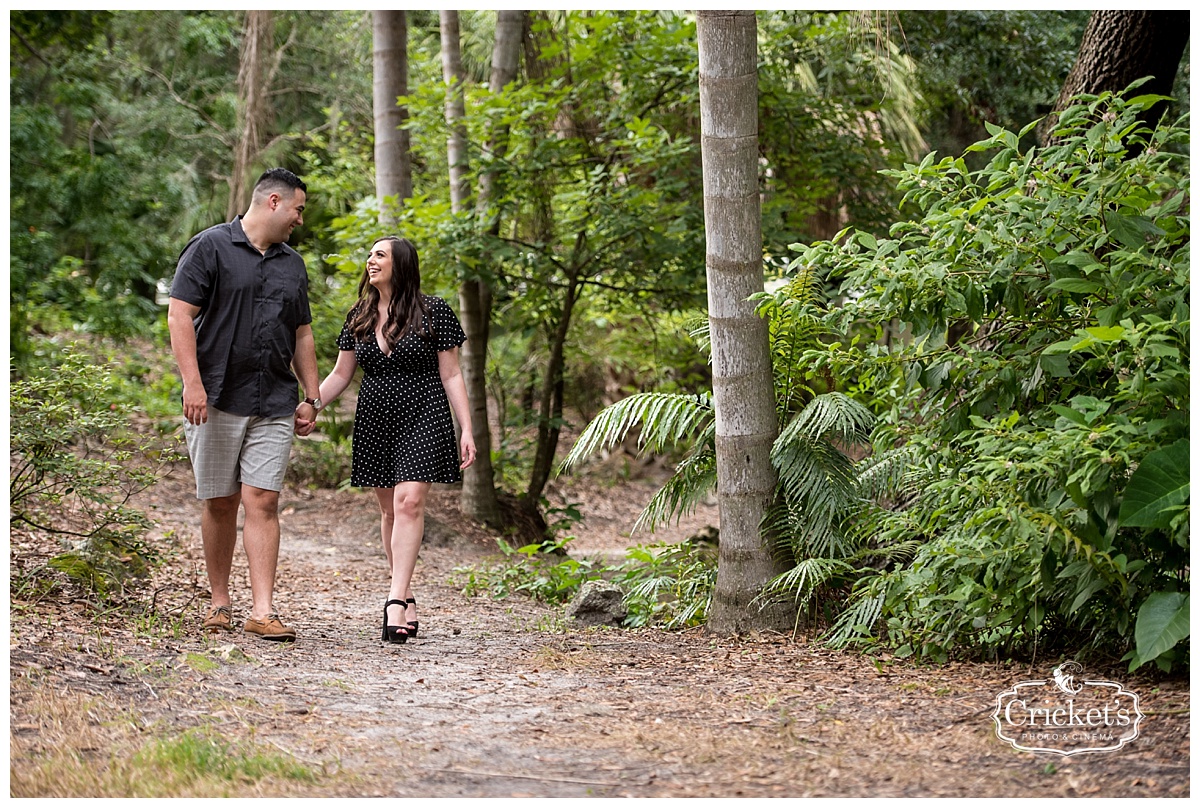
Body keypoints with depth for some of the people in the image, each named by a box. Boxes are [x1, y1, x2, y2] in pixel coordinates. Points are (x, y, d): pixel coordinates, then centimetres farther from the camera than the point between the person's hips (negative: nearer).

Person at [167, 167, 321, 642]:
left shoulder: (292, 264, 17)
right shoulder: (210, 247, -2)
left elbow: (302, 335, 22)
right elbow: (180, 315, -8)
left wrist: (312, 397, 15)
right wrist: (193, 383, -17)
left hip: (274, 406, 4)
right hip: (217, 401, -4)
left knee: (263, 502, -5)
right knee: (220, 503, 4)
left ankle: (263, 611, -9)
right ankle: (219, 602, 17)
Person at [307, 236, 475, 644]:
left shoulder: (434, 312, -3)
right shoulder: (359, 317, 10)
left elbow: (451, 376, -1)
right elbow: (340, 374, 13)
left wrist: (466, 431, -6)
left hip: (423, 419, -4)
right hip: (375, 422, 5)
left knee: (409, 501, -16)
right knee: (389, 510, 5)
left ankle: (395, 602, -21)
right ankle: (406, 601, 13)